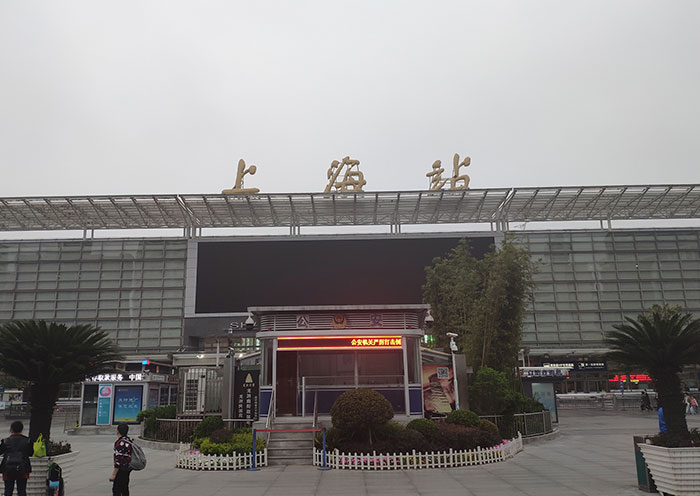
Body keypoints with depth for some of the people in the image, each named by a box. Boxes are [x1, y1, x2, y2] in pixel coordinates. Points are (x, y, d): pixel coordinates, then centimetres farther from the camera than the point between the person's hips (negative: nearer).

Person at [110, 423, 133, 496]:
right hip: (127, 468, 9)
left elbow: (119, 460, -23)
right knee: (124, 488, 17)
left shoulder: (120, 443, -22)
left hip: (121, 470, -9)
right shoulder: (128, 439, 7)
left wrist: (113, 474, -19)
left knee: (116, 490, -5)